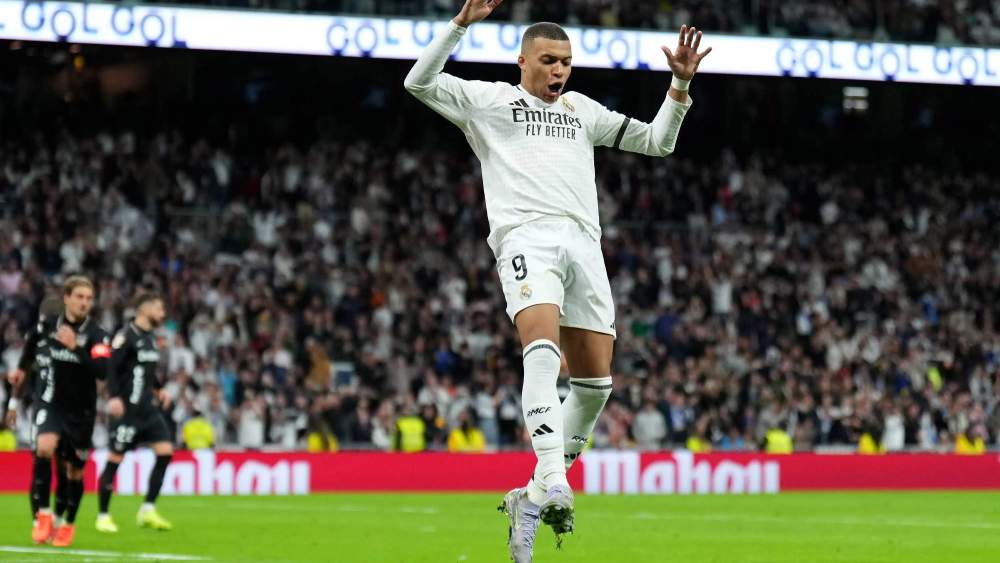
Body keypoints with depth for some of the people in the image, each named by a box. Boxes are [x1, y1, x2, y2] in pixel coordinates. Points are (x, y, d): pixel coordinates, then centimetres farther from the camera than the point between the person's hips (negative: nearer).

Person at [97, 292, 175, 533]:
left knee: (165, 452, -3)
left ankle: (148, 511, 2)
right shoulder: (126, 336, -12)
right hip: (127, 409, -8)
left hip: (148, 409, 8)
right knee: (116, 458, -2)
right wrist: (114, 397, -27)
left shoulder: (150, 337, 15)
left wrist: (159, 389, 14)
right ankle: (103, 516, 9)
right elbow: (111, 367, -17)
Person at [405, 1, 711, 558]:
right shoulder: (487, 100, 16)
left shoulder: (582, 110, 28)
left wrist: (680, 85, 16)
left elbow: (657, 141, 30)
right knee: (543, 350, -28)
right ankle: (551, 481, -39)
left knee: (595, 381, -2)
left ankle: (536, 496, 11)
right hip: (526, 235, -5)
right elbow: (420, 82, 2)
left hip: (583, 241, 5)